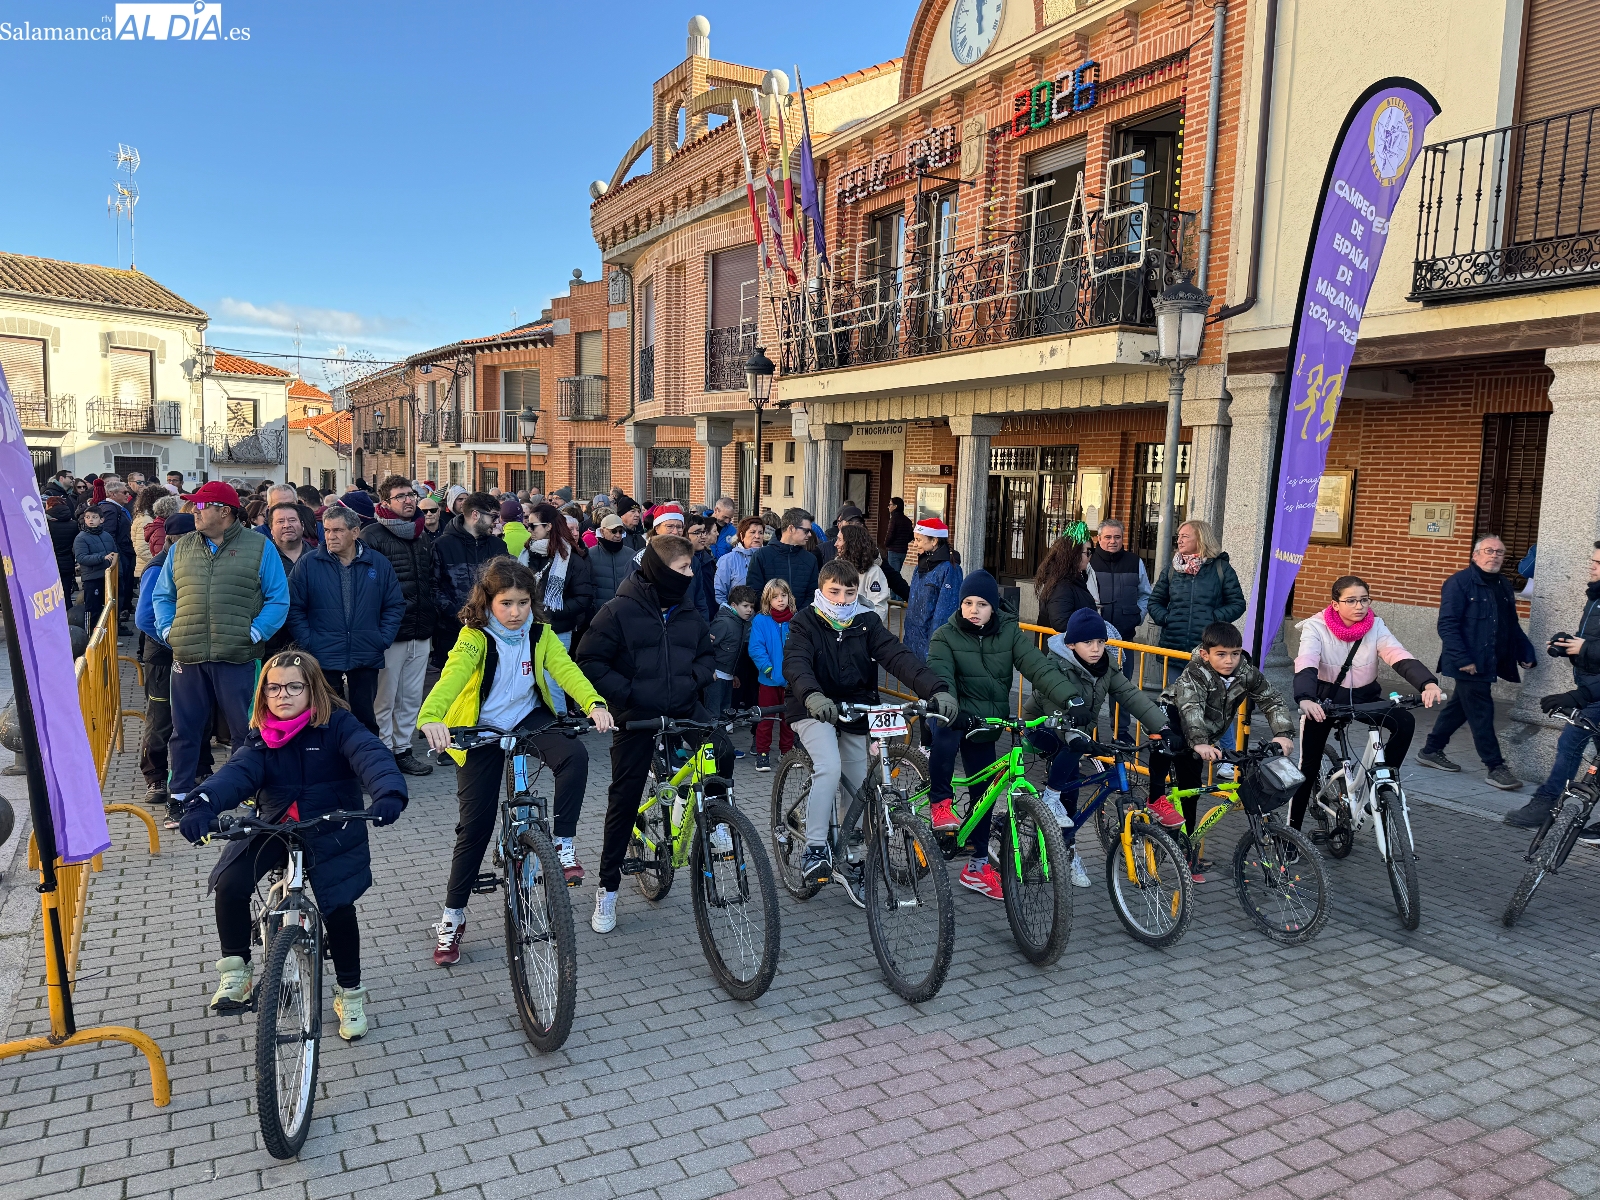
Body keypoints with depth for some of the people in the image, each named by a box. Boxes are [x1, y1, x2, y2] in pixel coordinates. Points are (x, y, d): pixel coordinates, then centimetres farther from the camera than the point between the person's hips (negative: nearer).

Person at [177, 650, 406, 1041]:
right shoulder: (260, 738, -1)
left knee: (338, 906, -16)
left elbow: (370, 755, -30)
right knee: (230, 886, -18)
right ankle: (235, 971, 9)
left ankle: (350, 991, 10)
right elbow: (237, 772, -19)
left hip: (330, 832, -3)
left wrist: (389, 793, -51)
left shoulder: (337, 726, -12)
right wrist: (203, 804, -41)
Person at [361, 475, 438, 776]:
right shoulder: (372, 536, -8)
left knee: (412, 697, 13)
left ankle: (402, 748, 25)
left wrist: (432, 617, 18)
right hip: (390, 634, -6)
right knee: (384, 699, 1)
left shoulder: (424, 535, 14)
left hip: (420, 633, 7)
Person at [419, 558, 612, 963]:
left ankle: (564, 845, -12)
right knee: (475, 824, -2)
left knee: (575, 755, -29)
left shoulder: (540, 633, -7)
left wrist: (595, 704, -41)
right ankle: (452, 919, 15)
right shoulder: (474, 637, -18)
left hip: (530, 719, 3)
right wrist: (431, 718, -55)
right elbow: (451, 677, -34)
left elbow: (565, 669, -21)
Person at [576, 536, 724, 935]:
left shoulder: (688, 613, 5)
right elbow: (590, 661, -9)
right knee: (624, 798, 2)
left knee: (723, 753, -21)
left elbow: (707, 653, 18)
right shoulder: (620, 610, -11)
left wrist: (694, 679, -2)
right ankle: (607, 889, 17)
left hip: (684, 707, 4)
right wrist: (628, 693, -17)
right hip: (636, 714, -4)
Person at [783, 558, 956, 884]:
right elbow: (795, 663, -28)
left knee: (860, 786, 7)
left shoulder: (867, 624, -2)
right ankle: (815, 848, -18)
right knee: (829, 768, -28)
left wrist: (937, 689, -32)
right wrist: (812, 696, -51)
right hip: (814, 711, -4)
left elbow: (899, 657, -16)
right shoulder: (805, 623, -10)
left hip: (855, 713, 4)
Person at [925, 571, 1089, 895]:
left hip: (988, 726, 3)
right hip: (958, 718, -3)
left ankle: (977, 867, 24)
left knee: (984, 793, 8)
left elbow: (1038, 666, -14)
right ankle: (941, 803, -19)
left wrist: (1070, 696, -30)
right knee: (945, 731, -38)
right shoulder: (945, 636, -7)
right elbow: (940, 675, -23)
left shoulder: (1009, 633, -1)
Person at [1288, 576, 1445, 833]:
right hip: (1325, 698, -3)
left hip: (1364, 696, 3)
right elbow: (1305, 666, -34)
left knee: (1405, 722, -26)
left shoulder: (1375, 626, -10)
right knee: (1309, 765, -5)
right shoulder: (1316, 627, -18)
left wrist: (1428, 684, -46)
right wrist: (1305, 699, -54)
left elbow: (1401, 658, -25)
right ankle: (1293, 827, 9)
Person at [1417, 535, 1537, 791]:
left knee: (1459, 707, 15)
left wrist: (1525, 653, 11)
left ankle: (1431, 751, 28)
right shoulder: (1459, 583, -11)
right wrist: (1463, 659, -21)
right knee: (1482, 713, -4)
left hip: (1490, 663, 8)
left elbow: (1512, 626, 21)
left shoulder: (1504, 586, 14)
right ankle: (1495, 767, 4)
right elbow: (1447, 625, -16)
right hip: (1469, 665, -8)